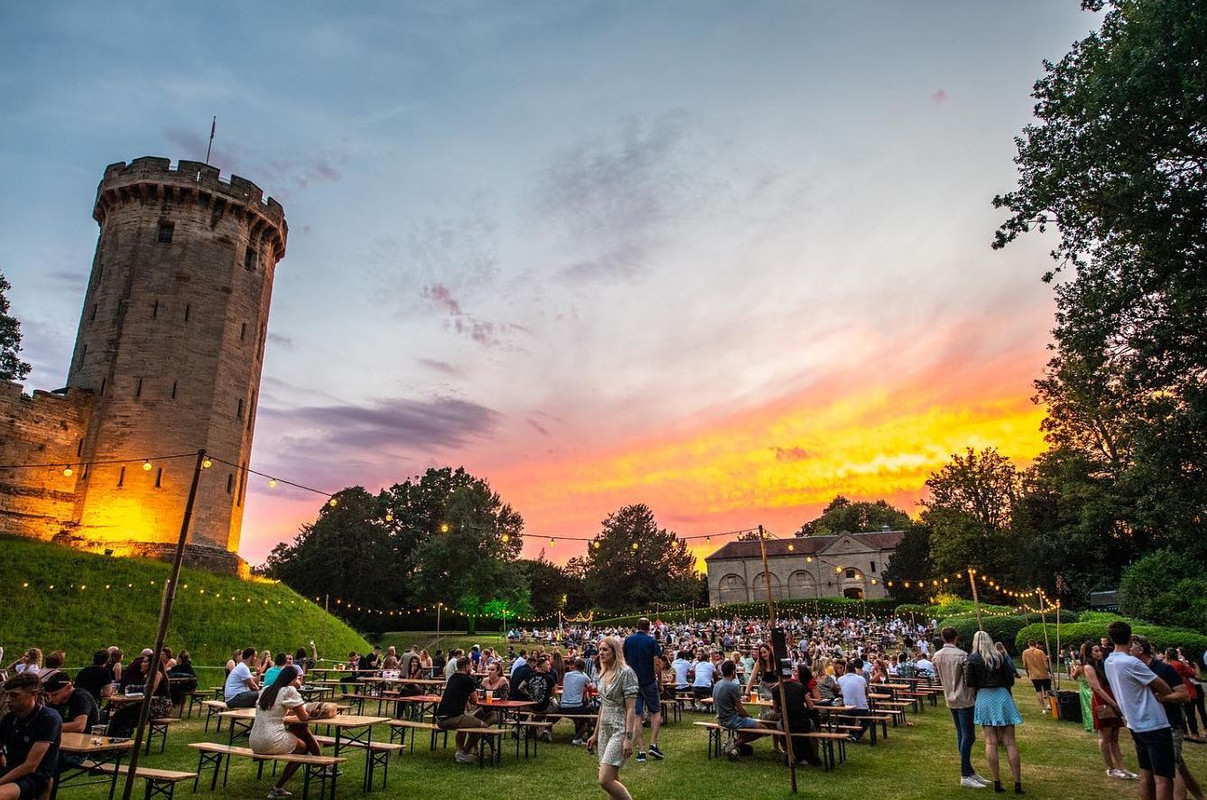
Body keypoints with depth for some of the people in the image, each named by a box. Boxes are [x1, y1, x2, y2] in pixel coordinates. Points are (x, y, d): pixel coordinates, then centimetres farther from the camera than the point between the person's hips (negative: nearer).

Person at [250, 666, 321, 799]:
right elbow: (304, 717, -4)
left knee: (301, 730, 18)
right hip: (272, 743, -7)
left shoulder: (265, 690, 13)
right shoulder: (289, 691, -8)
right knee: (303, 747, 19)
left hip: (254, 743, 7)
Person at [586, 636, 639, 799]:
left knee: (605, 780, -13)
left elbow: (631, 709, -16)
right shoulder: (603, 674, 11)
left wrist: (628, 738, -21)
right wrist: (595, 734, 18)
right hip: (605, 729, 8)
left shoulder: (626, 672, -13)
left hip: (619, 730, -8)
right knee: (613, 781, 10)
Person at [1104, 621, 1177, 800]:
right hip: (1154, 725, -8)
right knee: (1163, 778, -5)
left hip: (1136, 725, 8)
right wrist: (1161, 695, 9)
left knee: (1146, 774, 15)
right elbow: (1164, 688, -12)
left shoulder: (1108, 662, 5)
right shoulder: (1131, 663, -21)